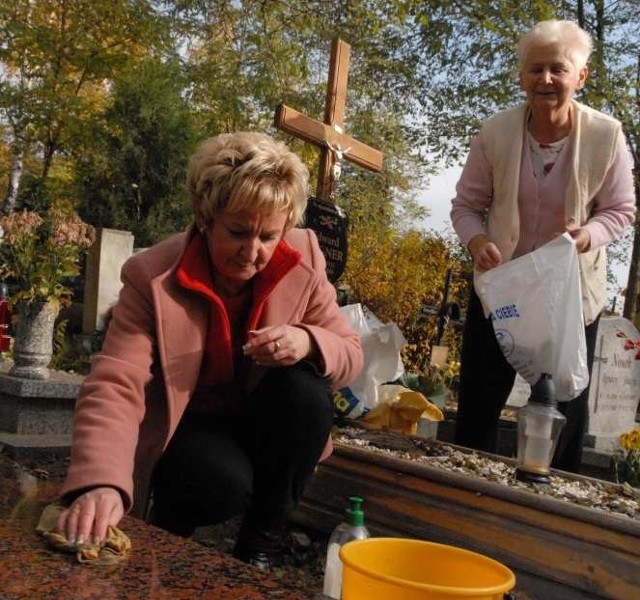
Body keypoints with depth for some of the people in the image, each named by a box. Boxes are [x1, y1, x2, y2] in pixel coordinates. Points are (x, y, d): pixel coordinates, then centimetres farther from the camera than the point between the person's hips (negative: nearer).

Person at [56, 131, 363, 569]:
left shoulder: (304, 261, -13)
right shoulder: (153, 277, -22)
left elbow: (351, 355, -6)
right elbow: (114, 386, -32)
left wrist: (309, 343, -31)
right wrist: (101, 483, -50)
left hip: (262, 422, 4)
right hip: (187, 425, -3)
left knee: (307, 389, -28)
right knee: (224, 482, -34)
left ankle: (263, 542, -7)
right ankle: (167, 535, 5)